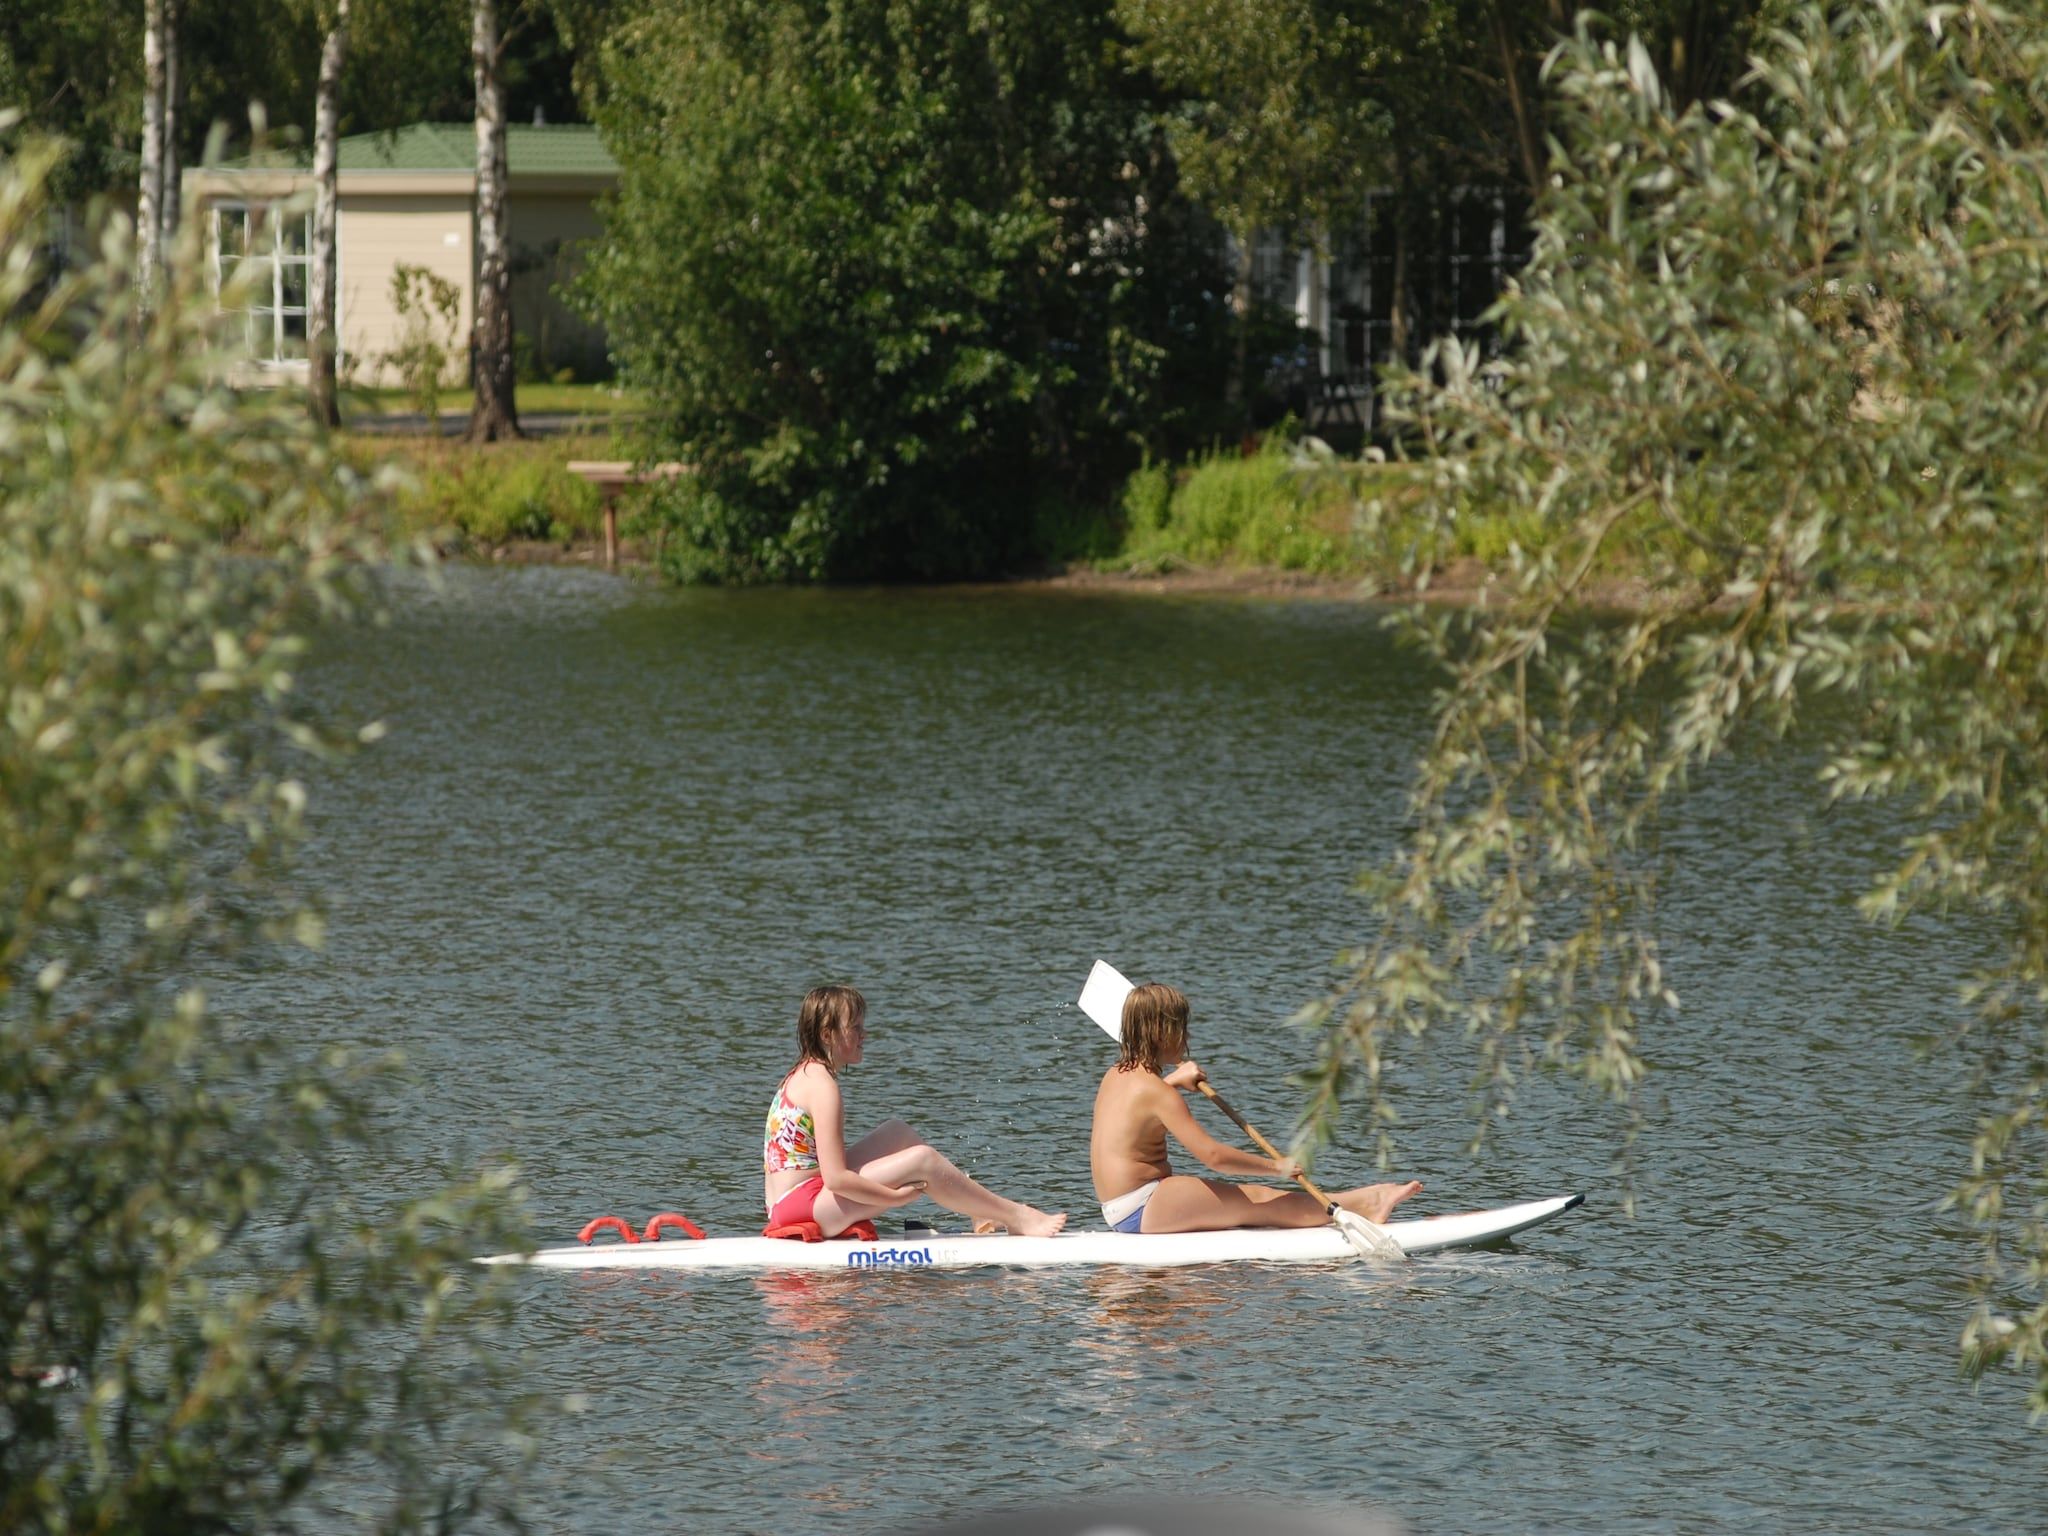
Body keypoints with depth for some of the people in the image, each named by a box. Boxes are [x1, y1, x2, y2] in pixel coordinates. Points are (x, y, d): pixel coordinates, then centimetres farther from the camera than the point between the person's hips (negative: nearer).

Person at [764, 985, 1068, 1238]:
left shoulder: (801, 1076, 15)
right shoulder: (822, 1085, -16)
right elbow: (836, 1179, -23)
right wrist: (896, 1196, -14)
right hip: (803, 1203, -10)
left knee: (896, 1133, 17)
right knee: (922, 1159, -14)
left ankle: (983, 1210, 16)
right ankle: (1014, 1218, -4)